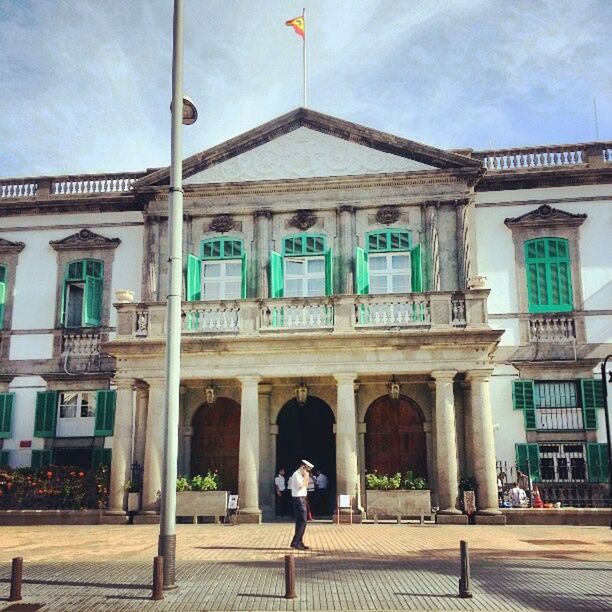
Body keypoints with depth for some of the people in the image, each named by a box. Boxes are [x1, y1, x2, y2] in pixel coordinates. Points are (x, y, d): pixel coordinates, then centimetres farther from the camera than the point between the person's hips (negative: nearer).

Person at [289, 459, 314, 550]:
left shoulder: (301, 475, 18)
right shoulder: (297, 474, -13)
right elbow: (300, 485, -24)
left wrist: (307, 478, 9)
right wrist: (306, 477, -14)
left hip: (302, 499, 10)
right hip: (299, 499, -10)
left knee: (300, 522, 12)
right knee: (302, 521, -13)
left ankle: (299, 543, 16)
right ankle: (295, 543, -13)